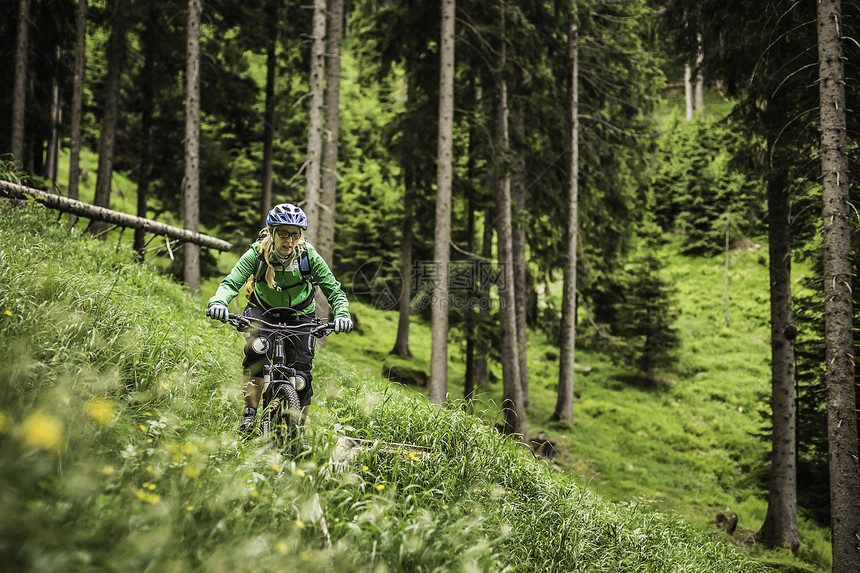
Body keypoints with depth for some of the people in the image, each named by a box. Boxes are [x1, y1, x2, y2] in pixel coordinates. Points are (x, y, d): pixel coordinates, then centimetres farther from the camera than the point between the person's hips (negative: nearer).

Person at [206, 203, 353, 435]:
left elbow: (333, 290, -21)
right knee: (257, 350, -30)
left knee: (301, 370, -11)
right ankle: (249, 414, -22)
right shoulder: (257, 253, -24)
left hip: (299, 314, 1)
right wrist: (218, 302, -53)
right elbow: (231, 282, -32)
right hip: (263, 310, -1)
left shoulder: (309, 256, -22)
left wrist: (342, 314, -41)